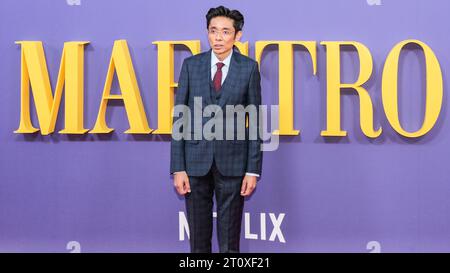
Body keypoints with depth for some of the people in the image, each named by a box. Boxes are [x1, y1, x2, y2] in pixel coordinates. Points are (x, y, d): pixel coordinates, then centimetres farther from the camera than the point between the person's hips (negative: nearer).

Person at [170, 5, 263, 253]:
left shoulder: (249, 68, -1)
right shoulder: (191, 65, 2)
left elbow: (255, 120, 0)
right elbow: (180, 117, 2)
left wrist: (253, 169, -4)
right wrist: (177, 168, -4)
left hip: (232, 163, -1)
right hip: (196, 162, 1)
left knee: (230, 240, 6)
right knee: (198, 237, 10)